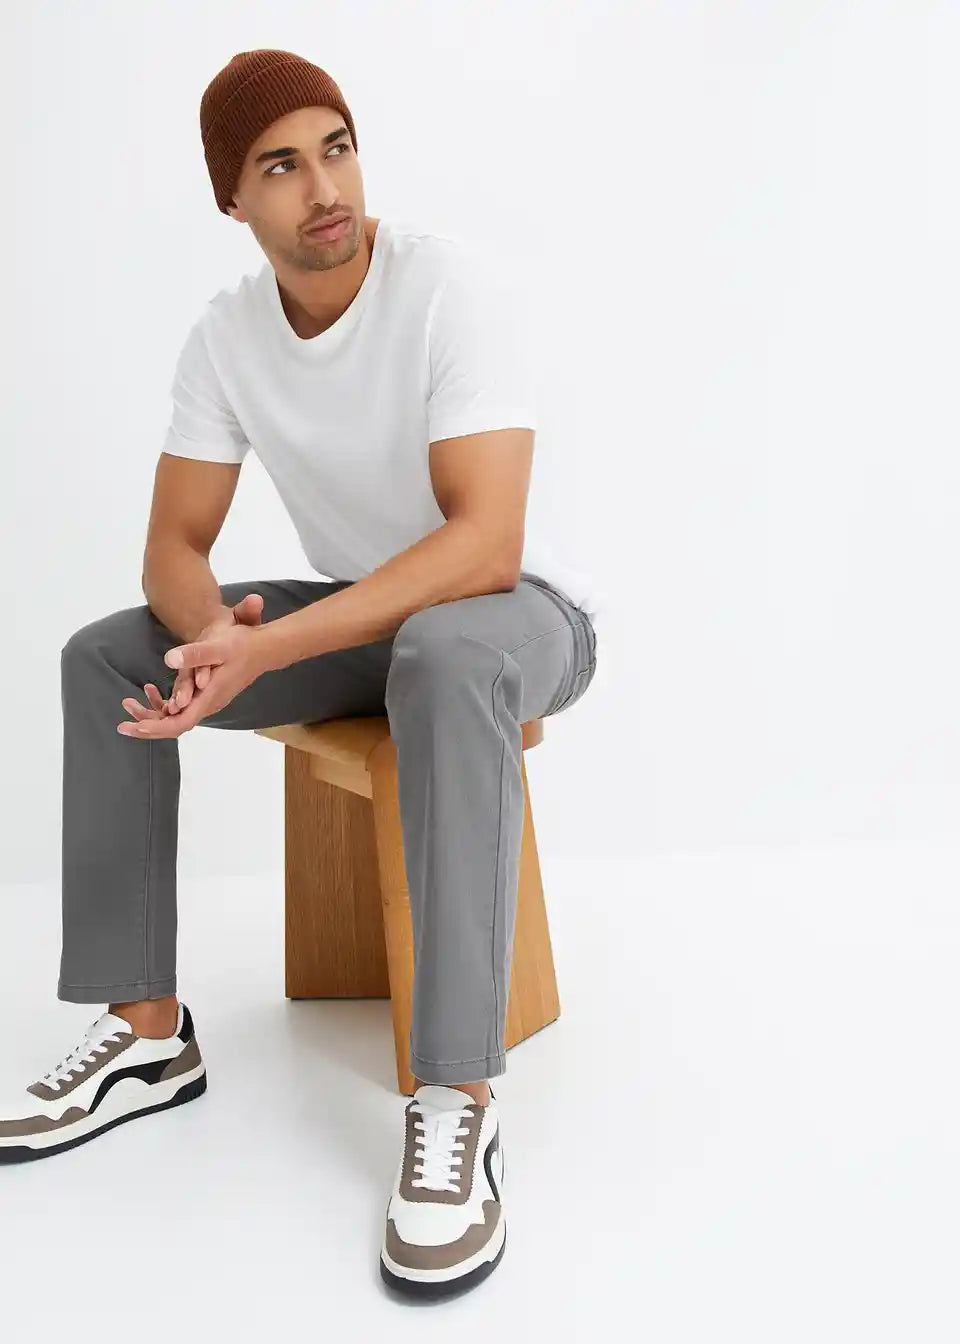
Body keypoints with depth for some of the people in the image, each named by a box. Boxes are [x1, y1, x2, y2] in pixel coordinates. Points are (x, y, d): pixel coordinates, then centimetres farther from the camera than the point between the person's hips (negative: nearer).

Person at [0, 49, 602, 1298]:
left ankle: (456, 1102, -34)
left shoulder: (451, 283, -24)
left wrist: (266, 652, -40)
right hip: (368, 612, 6)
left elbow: (487, 544, -33)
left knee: (446, 657, -42)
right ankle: (149, 1035, -4)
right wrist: (213, 629, -29)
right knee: (103, 658, -6)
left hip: (524, 611, -6)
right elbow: (174, 546, -4)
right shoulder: (225, 334, -6)